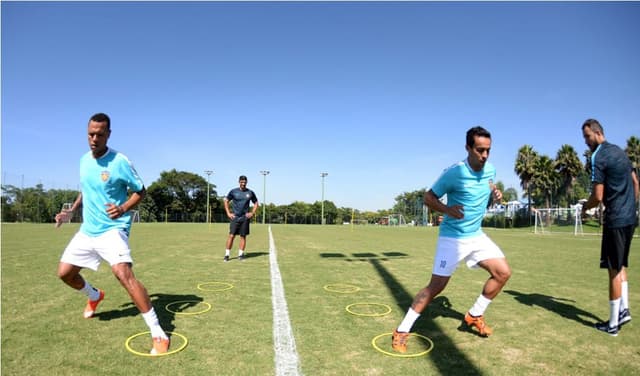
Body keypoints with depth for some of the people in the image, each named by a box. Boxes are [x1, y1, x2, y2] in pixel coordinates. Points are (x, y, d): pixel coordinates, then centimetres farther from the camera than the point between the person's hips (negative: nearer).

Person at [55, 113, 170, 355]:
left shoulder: (120, 162, -14)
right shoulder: (84, 160, 6)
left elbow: (140, 192, -8)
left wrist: (123, 208, -25)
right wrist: (72, 211, 7)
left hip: (113, 229, -7)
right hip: (87, 230, 8)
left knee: (123, 273, -27)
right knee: (64, 272, 12)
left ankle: (158, 333, -22)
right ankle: (95, 296, 47)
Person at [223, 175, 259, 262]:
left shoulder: (250, 193, 4)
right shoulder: (233, 191, 1)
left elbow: (256, 203, 14)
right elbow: (226, 201, 10)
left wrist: (252, 213, 2)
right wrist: (228, 213, 1)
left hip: (245, 217, 1)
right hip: (235, 217, -1)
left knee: (243, 236, 4)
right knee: (231, 235, -6)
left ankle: (241, 254, 14)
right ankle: (227, 254, 3)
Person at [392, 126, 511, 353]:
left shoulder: (490, 170, 1)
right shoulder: (454, 173, -19)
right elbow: (428, 197, -12)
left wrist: (495, 196, -7)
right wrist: (448, 209, -30)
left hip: (477, 235, 7)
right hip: (452, 237, -7)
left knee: (503, 272, 1)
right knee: (436, 285, -8)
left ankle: (474, 316, 22)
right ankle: (402, 331, 3)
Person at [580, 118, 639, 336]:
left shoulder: (599, 157, -13)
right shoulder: (620, 151, 13)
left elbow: (598, 196, -16)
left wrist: (585, 207, 2)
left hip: (616, 220, -9)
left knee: (614, 270, -2)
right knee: (621, 266, 19)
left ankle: (613, 324, 6)